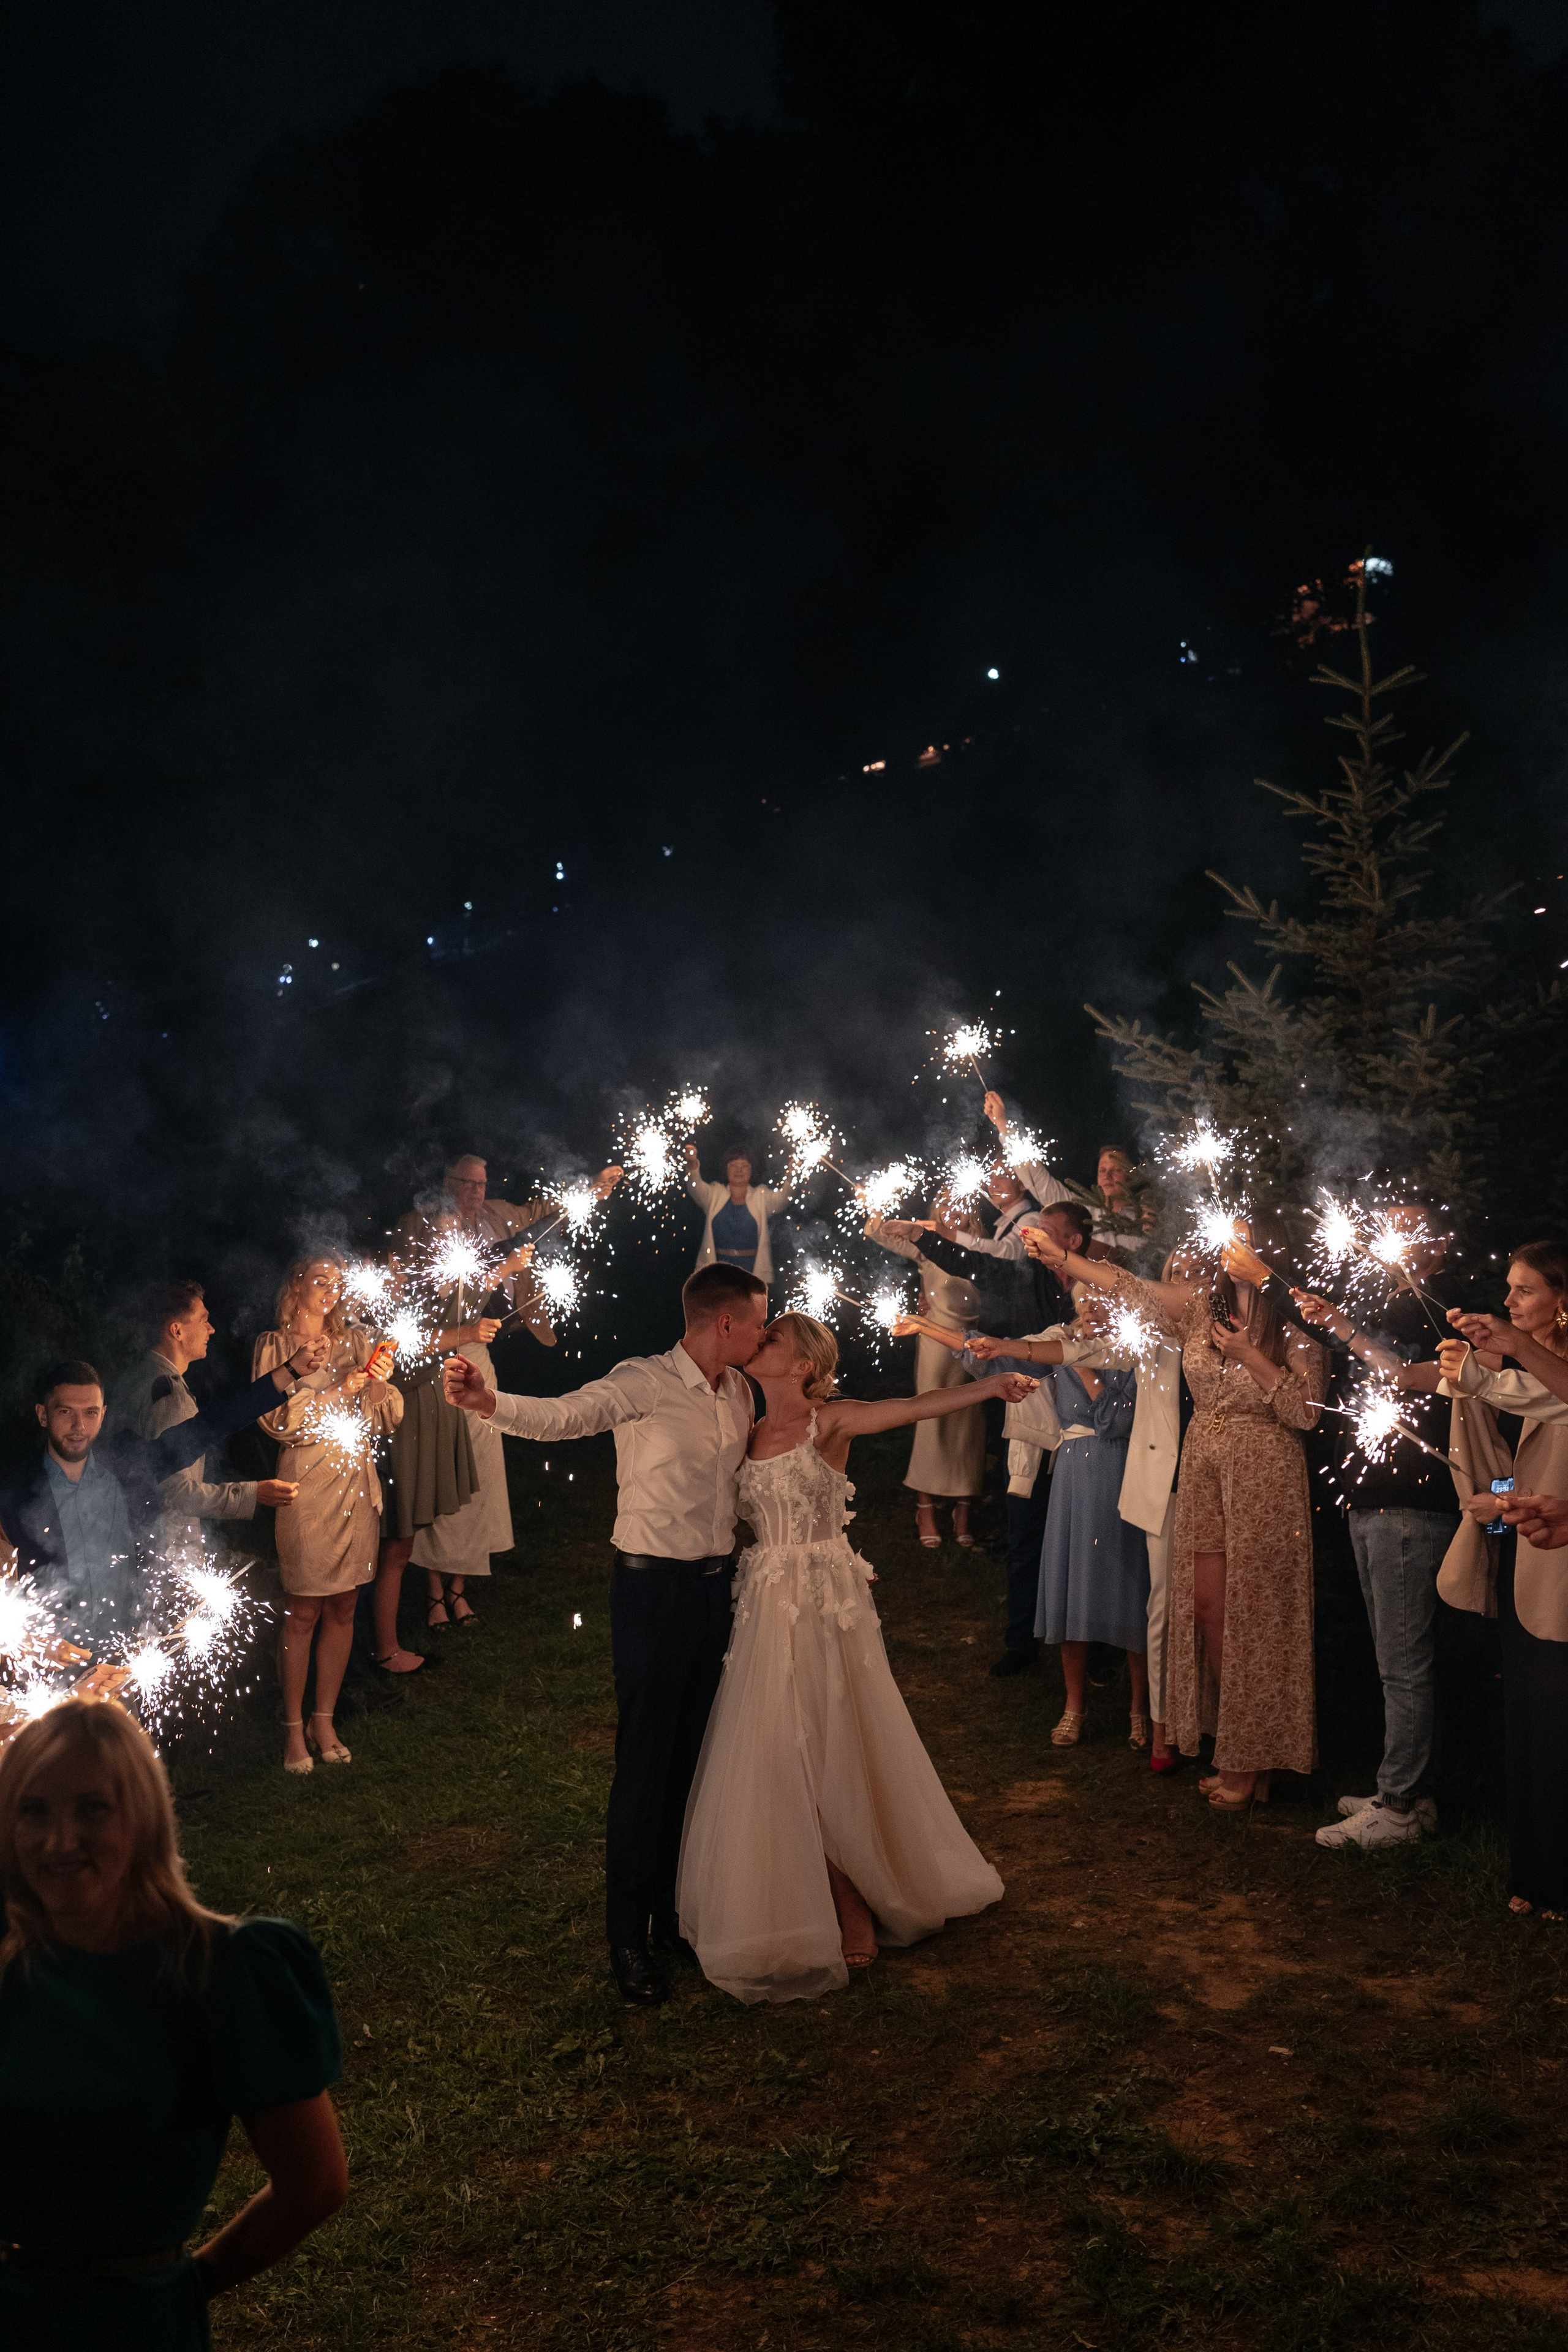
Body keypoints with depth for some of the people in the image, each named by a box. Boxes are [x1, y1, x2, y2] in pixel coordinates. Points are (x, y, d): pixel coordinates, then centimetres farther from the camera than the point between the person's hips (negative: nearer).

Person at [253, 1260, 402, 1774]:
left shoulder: (356, 1344, 11)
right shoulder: (275, 1347, 1)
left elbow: (384, 1421, 6)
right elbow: (277, 1419, -9)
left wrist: (379, 1383, -13)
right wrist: (338, 1391, -15)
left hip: (355, 1487, 4)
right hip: (306, 1490, -4)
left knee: (343, 1609, 8)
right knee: (303, 1612, -1)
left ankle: (325, 1719, 20)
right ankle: (294, 1728, 11)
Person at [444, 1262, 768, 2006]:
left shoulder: (739, 1391, 8)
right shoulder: (643, 1384, -16)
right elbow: (564, 1413, -33)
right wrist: (489, 1403, -49)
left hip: (716, 1586, 7)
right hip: (653, 1588, -6)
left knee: (694, 1757, 15)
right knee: (644, 1762, 0)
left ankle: (676, 1915, 31)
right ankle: (629, 1937, 14)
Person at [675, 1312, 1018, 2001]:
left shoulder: (829, 1422, -6)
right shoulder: (748, 1435, 9)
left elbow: (913, 1407, -19)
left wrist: (986, 1386, -31)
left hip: (828, 1605, -4)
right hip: (768, 1608, 4)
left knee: (837, 1748, 3)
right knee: (781, 1756, 5)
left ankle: (861, 1899, 21)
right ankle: (841, 1899, 22)